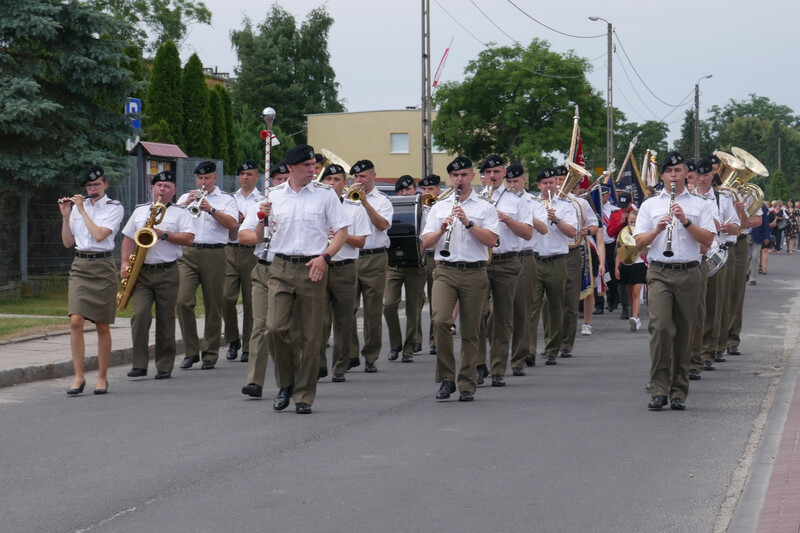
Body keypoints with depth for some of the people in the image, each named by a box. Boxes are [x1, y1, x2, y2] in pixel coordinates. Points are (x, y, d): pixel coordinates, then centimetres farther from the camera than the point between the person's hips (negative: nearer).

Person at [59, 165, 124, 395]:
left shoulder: (114, 208, 1)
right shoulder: (78, 206, 12)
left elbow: (99, 235, -14)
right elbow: (67, 242, 11)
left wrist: (82, 210, -9)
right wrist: (65, 216, 1)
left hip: (102, 267, -3)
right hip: (79, 266, 3)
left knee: (102, 325, 2)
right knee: (76, 321, -12)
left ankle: (102, 377, 12)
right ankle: (78, 376, -8)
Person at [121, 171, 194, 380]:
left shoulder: (180, 212, 7)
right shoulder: (140, 211, 18)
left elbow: (188, 239, -6)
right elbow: (128, 239, 18)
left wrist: (163, 234, -14)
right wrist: (125, 263, 4)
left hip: (168, 272, -2)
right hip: (141, 271, 2)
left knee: (165, 319, 0)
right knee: (140, 314, -12)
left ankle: (165, 367, 7)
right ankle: (139, 365, -9)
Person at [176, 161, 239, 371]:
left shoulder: (226, 199, 10)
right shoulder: (186, 197, 19)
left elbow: (233, 224, -6)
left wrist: (211, 210, -16)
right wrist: (187, 203, -9)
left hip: (214, 254, -2)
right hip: (188, 254, 2)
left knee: (213, 306, 0)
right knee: (183, 301, -12)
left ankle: (210, 354, 9)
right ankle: (191, 351, -3)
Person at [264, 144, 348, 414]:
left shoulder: (325, 194, 3)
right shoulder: (275, 195, 9)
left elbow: (342, 231, 2)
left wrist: (325, 256, -12)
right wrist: (264, 219, -6)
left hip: (312, 268, -1)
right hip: (281, 268, 2)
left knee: (310, 335, 0)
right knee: (276, 327, -10)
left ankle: (304, 395, 9)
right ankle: (286, 383, 12)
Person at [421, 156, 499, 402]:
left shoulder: (485, 207, 8)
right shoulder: (439, 207, 16)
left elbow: (491, 240, -5)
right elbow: (426, 243, 9)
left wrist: (468, 223, -14)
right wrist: (442, 229, -9)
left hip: (474, 273, -1)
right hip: (445, 271, 1)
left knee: (470, 331, 1)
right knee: (440, 320, -19)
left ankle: (467, 385, 9)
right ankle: (447, 378, -8)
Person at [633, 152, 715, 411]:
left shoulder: (698, 205, 11)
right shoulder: (650, 205, 12)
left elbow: (708, 240, 0)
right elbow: (639, 241, 6)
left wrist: (685, 221, -12)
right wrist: (658, 229, -12)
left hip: (688, 274, 1)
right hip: (659, 273, -1)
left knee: (683, 333, 3)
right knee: (660, 327, -16)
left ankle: (678, 392, 10)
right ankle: (658, 390, -14)